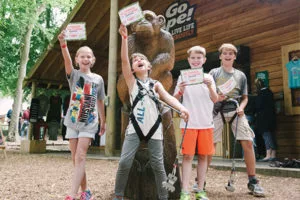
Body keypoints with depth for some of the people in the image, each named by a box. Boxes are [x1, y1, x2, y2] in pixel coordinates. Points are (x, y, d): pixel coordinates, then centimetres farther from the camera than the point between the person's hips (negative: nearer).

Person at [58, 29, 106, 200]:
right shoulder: (73, 74, 1)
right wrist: (63, 44, -41)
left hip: (90, 122, -1)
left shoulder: (98, 79, 5)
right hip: (73, 121, 1)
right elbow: (68, 60, -21)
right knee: (76, 158, 7)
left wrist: (103, 122, 17)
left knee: (80, 156, -12)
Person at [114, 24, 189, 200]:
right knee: (124, 162, -8)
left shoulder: (156, 84, 12)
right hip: (135, 127, -1)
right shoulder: (131, 81, 8)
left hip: (154, 127, 1)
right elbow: (124, 60, -5)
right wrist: (124, 37, -14)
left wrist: (181, 108, -24)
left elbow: (168, 97, -4)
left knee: (158, 165, 2)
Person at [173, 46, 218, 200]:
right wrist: (180, 91, -17)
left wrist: (210, 87, -17)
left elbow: (215, 99, 1)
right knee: (188, 156, -4)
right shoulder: (183, 77, 5)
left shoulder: (208, 77, 9)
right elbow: (175, 99, 4)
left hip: (206, 122, 2)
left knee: (203, 156, 6)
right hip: (189, 122, -2)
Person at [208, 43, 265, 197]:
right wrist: (215, 98, -15)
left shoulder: (241, 75, 14)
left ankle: (252, 181, 3)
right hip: (218, 111, -2)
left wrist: (241, 107, -4)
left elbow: (245, 97, 16)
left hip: (236, 111, 2)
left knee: (248, 143, -9)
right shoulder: (214, 73, 8)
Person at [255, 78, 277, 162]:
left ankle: (268, 155, -10)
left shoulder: (261, 93, -13)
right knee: (271, 135, 10)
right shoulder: (269, 91, 13)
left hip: (264, 117, -8)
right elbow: (272, 104, 17)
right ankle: (273, 155, 13)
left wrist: (256, 113, 5)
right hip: (271, 116, 8)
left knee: (266, 135, -9)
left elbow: (258, 105, -13)